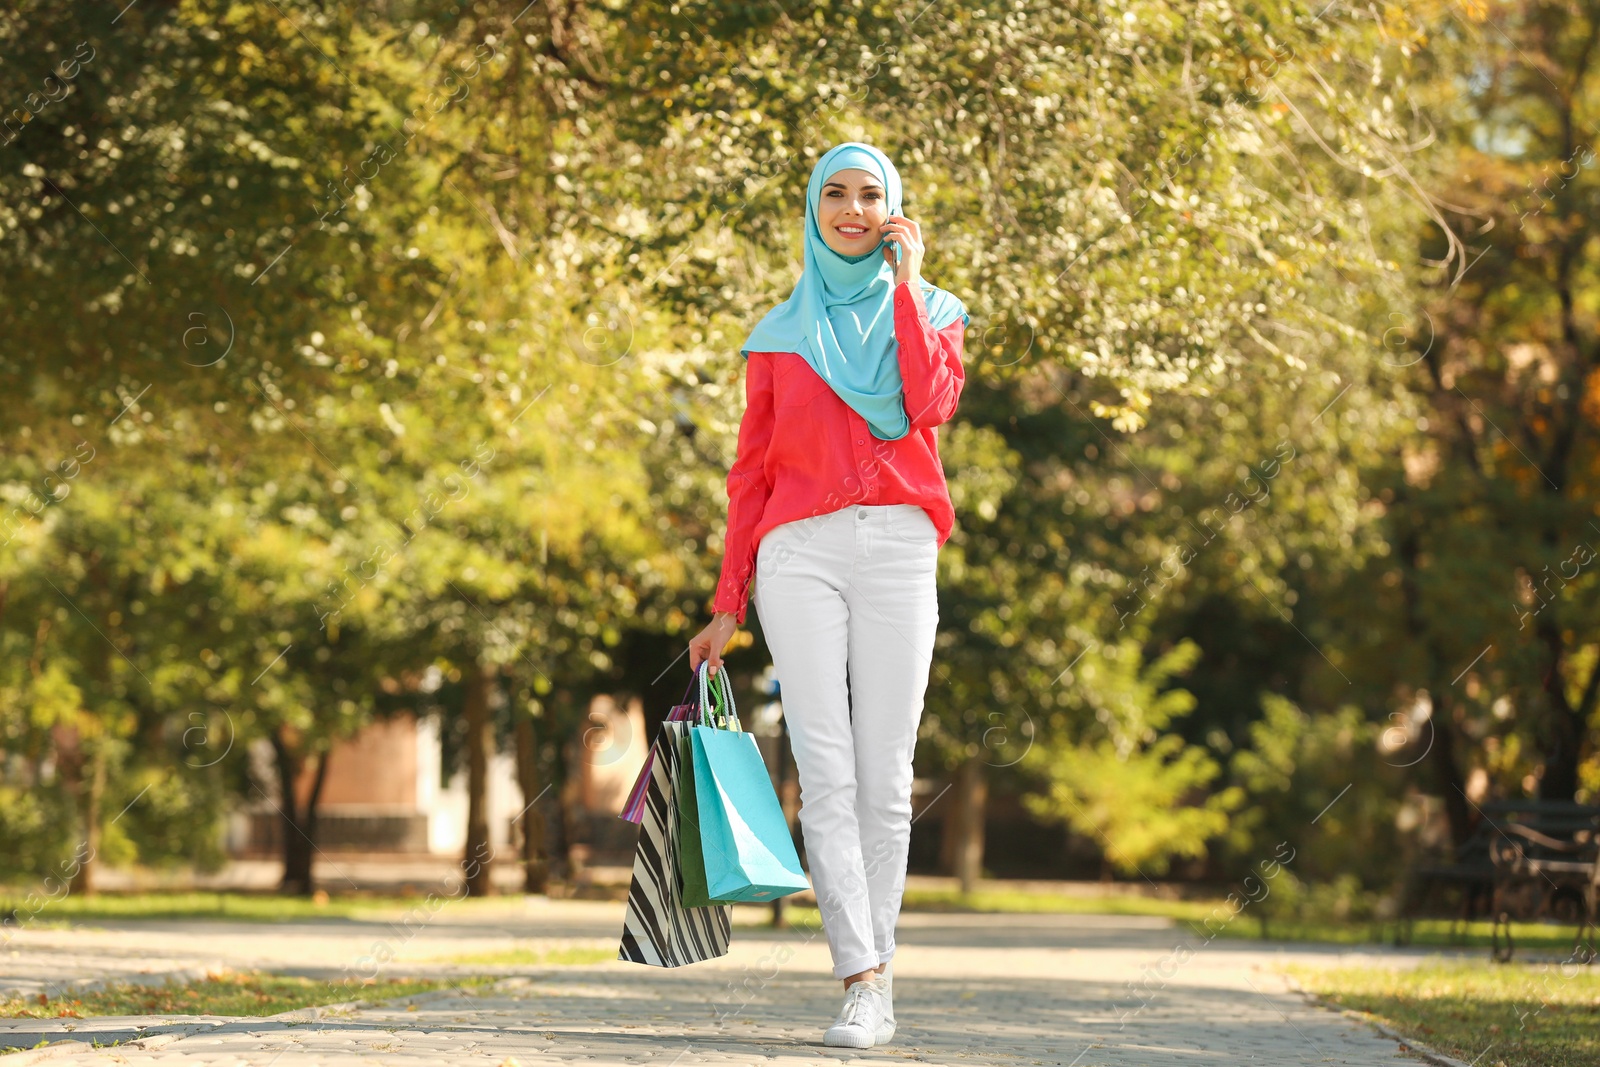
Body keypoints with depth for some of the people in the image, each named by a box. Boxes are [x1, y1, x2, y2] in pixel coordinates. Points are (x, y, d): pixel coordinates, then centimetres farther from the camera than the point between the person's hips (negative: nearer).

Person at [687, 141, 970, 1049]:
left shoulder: (929, 311, 14)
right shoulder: (781, 334, 17)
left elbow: (932, 404, -8)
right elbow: (752, 472, 15)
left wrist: (906, 283, -1)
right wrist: (728, 605, 11)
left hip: (899, 551, 0)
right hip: (799, 552, 0)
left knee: (885, 778, -4)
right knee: (827, 771, -12)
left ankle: (876, 964, 4)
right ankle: (865, 983, -17)